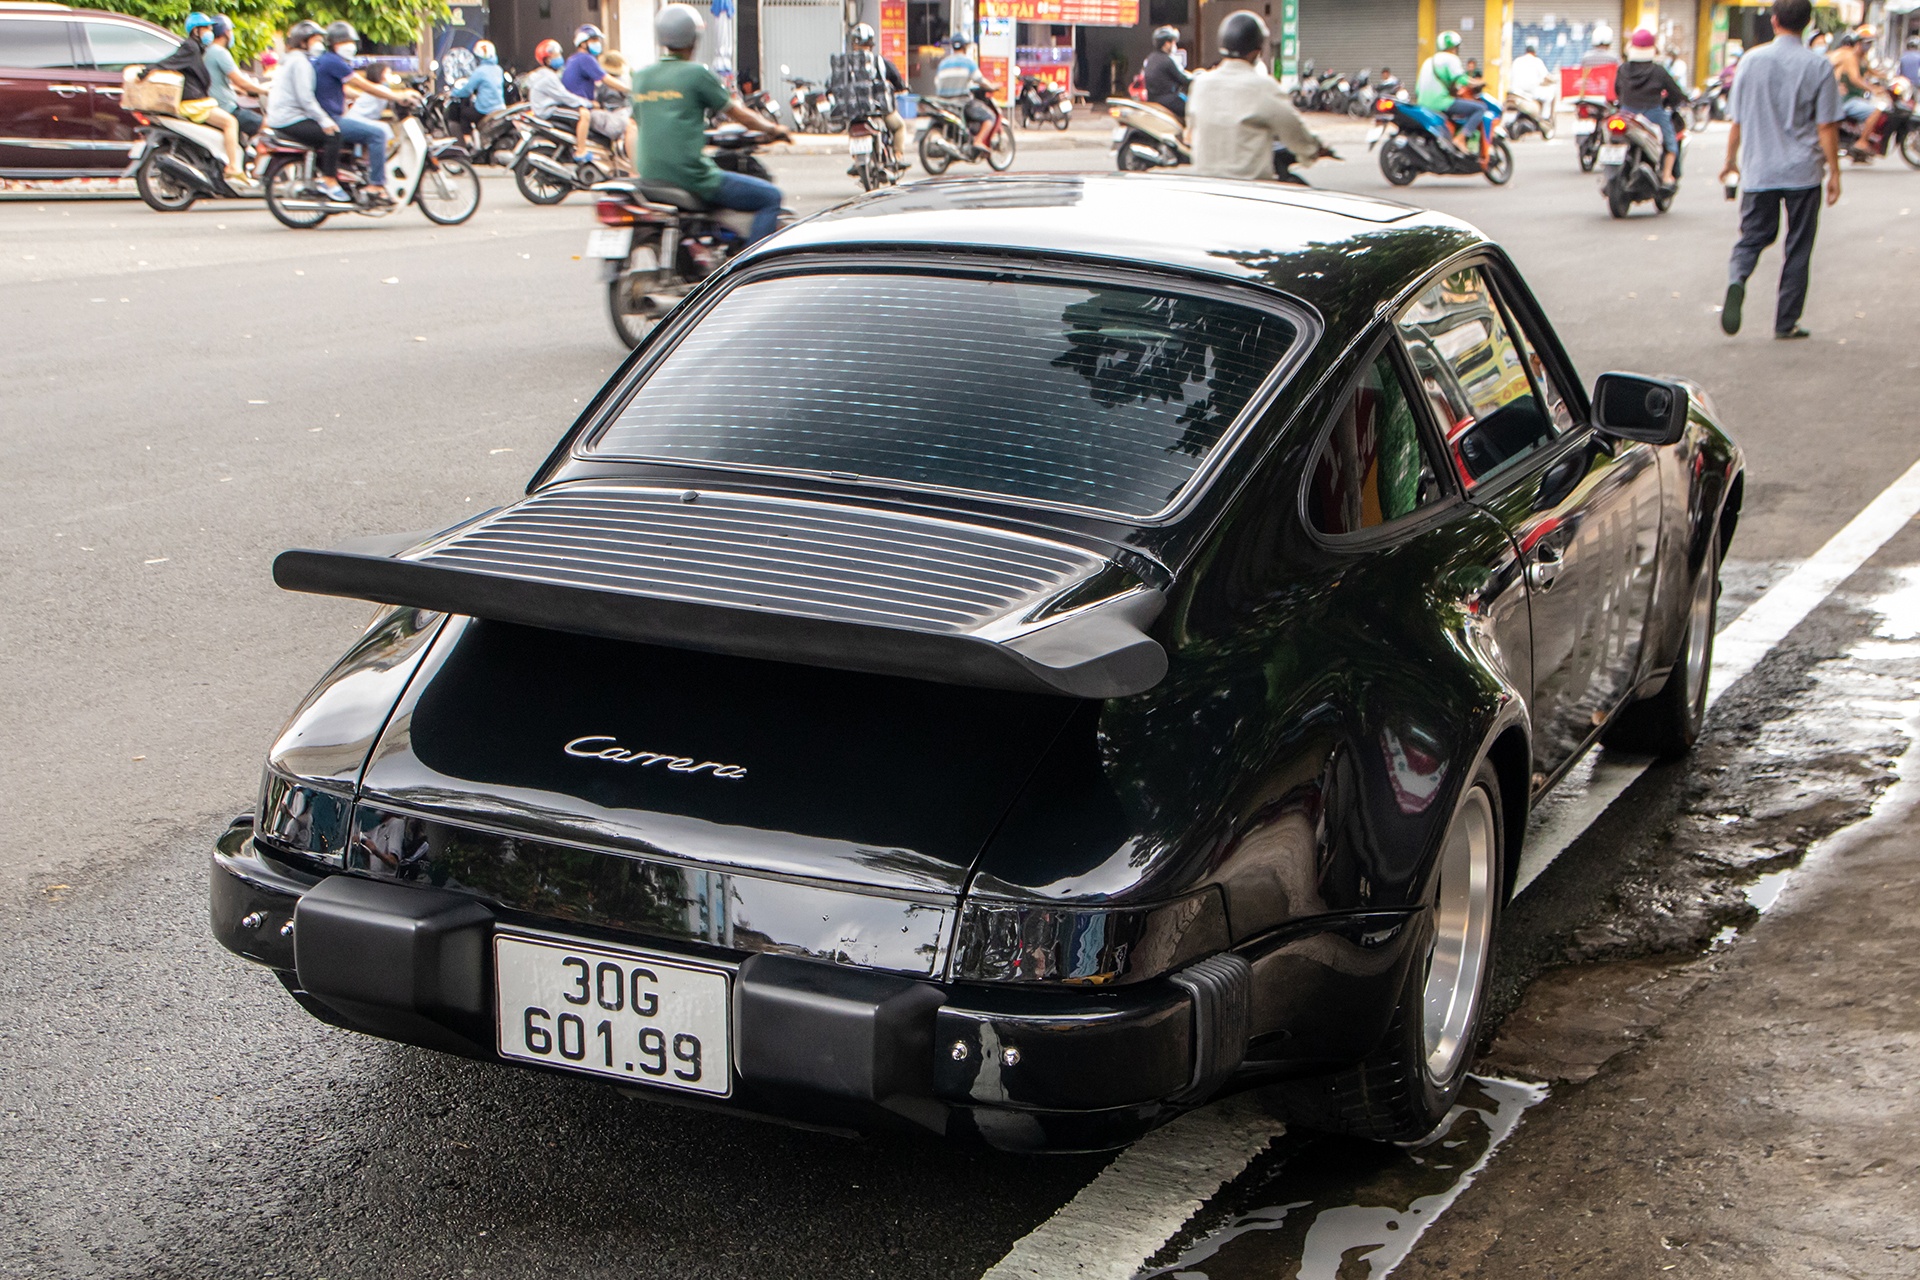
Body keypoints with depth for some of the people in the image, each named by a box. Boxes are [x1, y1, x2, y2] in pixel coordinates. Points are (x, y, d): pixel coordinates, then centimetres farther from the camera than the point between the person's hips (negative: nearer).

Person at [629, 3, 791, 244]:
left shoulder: (640, 76, 11)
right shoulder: (696, 73, -7)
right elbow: (737, 113, 2)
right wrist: (772, 129, 18)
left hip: (650, 176, 8)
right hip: (691, 176, -7)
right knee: (770, 197, 0)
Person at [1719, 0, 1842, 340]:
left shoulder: (1752, 60, 1)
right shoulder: (1817, 66, -5)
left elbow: (1737, 120, 5)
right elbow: (1826, 126, -6)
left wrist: (1731, 160, 19)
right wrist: (1834, 172, 2)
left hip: (1758, 171, 2)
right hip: (1803, 172, -2)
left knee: (1752, 237, 12)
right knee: (1798, 249, 8)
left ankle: (1737, 280, -20)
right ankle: (1786, 322, 10)